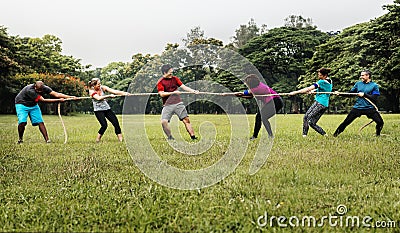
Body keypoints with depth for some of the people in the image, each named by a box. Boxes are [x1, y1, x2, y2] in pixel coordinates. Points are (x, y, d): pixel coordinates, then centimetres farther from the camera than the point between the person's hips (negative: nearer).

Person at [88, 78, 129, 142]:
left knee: (116, 123, -7)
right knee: (104, 125, -19)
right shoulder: (91, 91, -9)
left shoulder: (102, 88, -1)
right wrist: (109, 96, -35)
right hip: (98, 110, -4)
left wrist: (123, 93, -26)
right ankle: (97, 139, 0)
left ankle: (120, 139, -2)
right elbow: (98, 98, -27)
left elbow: (113, 91, -13)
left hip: (107, 108, 4)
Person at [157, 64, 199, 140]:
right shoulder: (160, 82, -2)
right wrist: (173, 92, -16)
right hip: (167, 105, -3)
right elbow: (162, 94, -10)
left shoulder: (175, 78, 10)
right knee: (164, 121, -17)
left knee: (186, 119, -5)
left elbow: (183, 86, 6)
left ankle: (193, 136, -3)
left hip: (178, 103, 3)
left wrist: (193, 91, -6)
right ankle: (170, 137, 0)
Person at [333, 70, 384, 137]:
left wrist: (364, 94, -14)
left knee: (380, 122, -14)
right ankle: (335, 134, 9)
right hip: (357, 108, 2)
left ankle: (378, 134, 12)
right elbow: (350, 93, 15)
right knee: (346, 122, -1)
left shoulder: (374, 85, -1)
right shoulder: (358, 83, 10)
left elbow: (374, 98, -8)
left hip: (370, 108, -2)